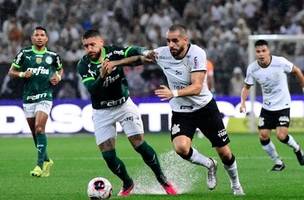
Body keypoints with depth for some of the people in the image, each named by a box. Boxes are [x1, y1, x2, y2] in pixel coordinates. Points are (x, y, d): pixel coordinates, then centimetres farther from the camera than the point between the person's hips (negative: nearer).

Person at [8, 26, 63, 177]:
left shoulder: (52, 56, 4)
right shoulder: (24, 54, 2)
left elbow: (60, 69, 23)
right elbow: (11, 72, 6)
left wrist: (58, 77, 1)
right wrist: (22, 74, -13)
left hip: (45, 97, -2)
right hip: (28, 97, 2)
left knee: (39, 127, -18)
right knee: (35, 132, 7)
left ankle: (40, 164, -18)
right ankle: (46, 161, 25)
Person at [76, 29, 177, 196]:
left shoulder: (113, 52, -15)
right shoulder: (83, 65, -15)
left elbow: (134, 51, -29)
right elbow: (92, 89, -27)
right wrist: (102, 76, -46)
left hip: (124, 104, -1)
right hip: (102, 112, 1)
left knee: (139, 144, -11)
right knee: (108, 156, -5)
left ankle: (163, 181, 6)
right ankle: (127, 184, 21)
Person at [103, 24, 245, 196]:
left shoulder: (197, 54, -24)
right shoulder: (162, 53, -11)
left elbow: (196, 87, -31)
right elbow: (140, 56, 7)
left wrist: (174, 93, -46)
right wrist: (115, 63, -4)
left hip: (205, 106, -2)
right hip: (181, 112, 2)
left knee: (224, 152, 5)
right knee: (181, 147, -25)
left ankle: (236, 184, 35)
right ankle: (209, 165, 7)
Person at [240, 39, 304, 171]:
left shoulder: (280, 62, -19)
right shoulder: (252, 68, -11)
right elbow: (247, 87, 3)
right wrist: (243, 102, -13)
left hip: (282, 105, -4)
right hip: (267, 107, 4)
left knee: (281, 136, -16)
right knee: (263, 136, -4)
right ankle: (278, 162, 17)